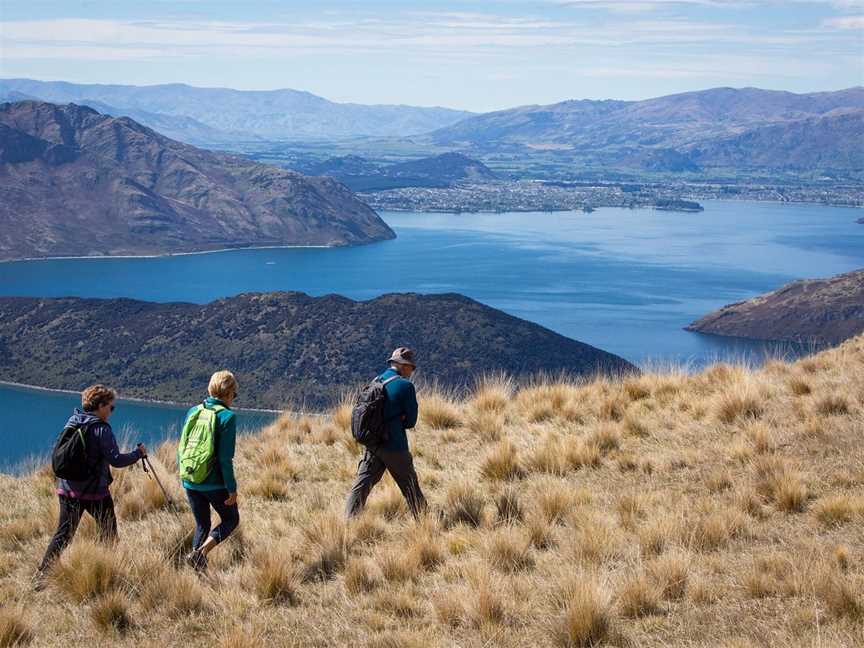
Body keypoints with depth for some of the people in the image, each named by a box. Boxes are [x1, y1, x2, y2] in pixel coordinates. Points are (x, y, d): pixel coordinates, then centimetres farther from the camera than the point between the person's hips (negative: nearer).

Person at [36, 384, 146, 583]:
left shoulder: (71, 423, 6)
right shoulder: (102, 429, -14)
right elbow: (116, 460, -18)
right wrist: (138, 453, -4)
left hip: (68, 488, 6)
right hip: (94, 492, -6)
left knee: (64, 533, 9)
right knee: (109, 530, 11)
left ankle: (43, 574, 3)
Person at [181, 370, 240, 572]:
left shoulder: (193, 412, 5)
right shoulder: (227, 417, -12)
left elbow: (182, 449, 10)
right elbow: (225, 458, -16)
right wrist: (232, 488, -10)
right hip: (215, 483, -5)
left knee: (202, 525, 19)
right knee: (231, 520, 15)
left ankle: (199, 570, 17)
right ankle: (200, 552, -6)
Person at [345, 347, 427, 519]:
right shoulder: (405, 386, -10)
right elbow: (411, 421, -8)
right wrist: (399, 421, 9)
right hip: (395, 446, -5)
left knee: (362, 483, 3)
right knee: (410, 486, 8)